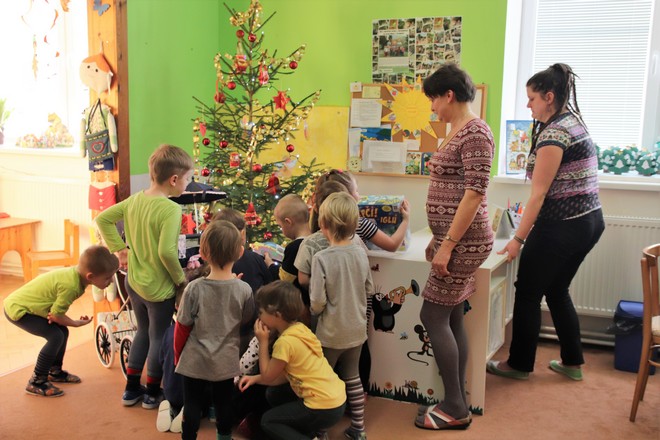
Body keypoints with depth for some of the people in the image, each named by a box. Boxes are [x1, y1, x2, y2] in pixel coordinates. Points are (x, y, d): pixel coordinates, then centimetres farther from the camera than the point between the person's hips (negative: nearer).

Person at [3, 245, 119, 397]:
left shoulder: (76, 272, -8)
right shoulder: (70, 286, -34)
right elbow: (56, 315, -21)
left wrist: (54, 313, -13)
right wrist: (77, 323, -5)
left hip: (22, 302, 9)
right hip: (17, 309, -9)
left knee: (63, 332, 10)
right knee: (55, 337, -15)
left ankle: (55, 371, 28)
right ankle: (36, 382, -4)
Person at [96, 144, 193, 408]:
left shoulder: (135, 200, -1)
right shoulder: (171, 209, -24)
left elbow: (103, 219, 8)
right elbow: (166, 251, -32)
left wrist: (119, 248, 9)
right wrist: (181, 279, -17)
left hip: (133, 282, 7)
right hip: (159, 287, -7)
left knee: (143, 331, 24)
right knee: (158, 337, 12)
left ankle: (131, 389, 33)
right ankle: (152, 393, 27)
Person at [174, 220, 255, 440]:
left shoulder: (194, 288, -19)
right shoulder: (244, 289, -15)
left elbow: (182, 327, -10)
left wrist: (178, 355, 8)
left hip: (194, 361, -1)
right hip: (226, 361, 2)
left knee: (192, 405, 14)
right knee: (223, 403, 19)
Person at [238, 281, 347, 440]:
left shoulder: (285, 342, -20)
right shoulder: (300, 329, 5)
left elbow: (268, 376, -5)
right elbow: (286, 373, 13)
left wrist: (263, 342, -4)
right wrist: (255, 378, 11)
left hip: (324, 408, -8)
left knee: (268, 421, 8)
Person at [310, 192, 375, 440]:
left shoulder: (321, 258, -22)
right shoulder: (361, 254, -7)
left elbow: (317, 301, -20)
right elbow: (369, 290, 5)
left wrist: (314, 311, 1)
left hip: (331, 333, -4)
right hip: (357, 329, 5)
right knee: (353, 377, 19)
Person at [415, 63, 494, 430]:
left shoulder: (475, 132, -15)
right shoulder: (456, 132, 15)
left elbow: (475, 192, -21)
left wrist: (448, 244, -22)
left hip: (464, 241, -10)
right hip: (453, 239, 10)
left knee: (433, 316, -4)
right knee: (452, 319, 12)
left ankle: (455, 407, 8)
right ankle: (457, 404, 21)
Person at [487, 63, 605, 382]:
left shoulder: (553, 133, -18)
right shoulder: (575, 122, 11)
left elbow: (539, 194, -20)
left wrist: (518, 239, -16)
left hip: (562, 227, -9)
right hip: (590, 221, 9)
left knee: (528, 294, 6)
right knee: (557, 290, 21)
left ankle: (520, 364, 20)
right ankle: (572, 362, 29)